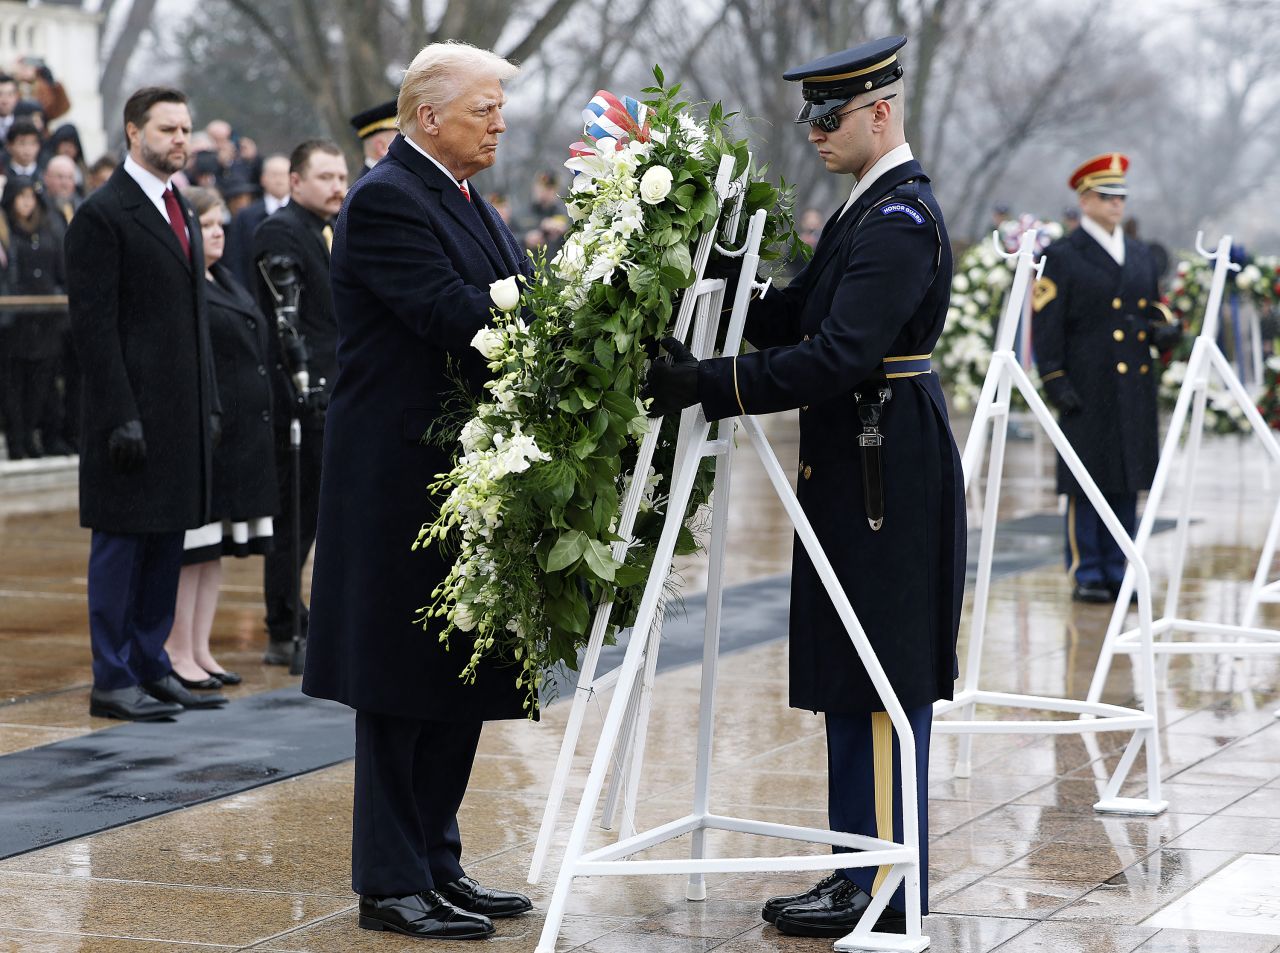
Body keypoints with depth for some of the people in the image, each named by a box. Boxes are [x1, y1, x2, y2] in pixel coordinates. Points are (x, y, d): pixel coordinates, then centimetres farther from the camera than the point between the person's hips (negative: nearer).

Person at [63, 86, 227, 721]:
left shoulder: (182, 213, 17)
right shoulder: (102, 215, -9)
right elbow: (93, 323, -13)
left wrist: (208, 405, 14)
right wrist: (121, 416, -18)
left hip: (182, 415, 8)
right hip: (134, 417, -8)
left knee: (166, 542, 11)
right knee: (121, 543, -2)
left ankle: (152, 667, 19)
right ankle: (112, 682, 3)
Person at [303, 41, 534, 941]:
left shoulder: (470, 203, 16)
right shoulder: (386, 201, -14)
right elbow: (456, 317, -24)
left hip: (467, 471, 9)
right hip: (404, 478, -9)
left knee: (461, 680, 13)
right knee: (401, 685, -2)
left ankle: (437, 863, 22)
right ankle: (391, 883, 5)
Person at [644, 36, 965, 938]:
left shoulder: (901, 219, -17)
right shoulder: (869, 206, 16)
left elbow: (837, 356, -26)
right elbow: (792, 316, 16)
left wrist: (710, 385, -27)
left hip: (886, 481, -10)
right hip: (857, 471, 10)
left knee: (882, 683, -4)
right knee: (852, 681, 13)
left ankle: (885, 889, 3)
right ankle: (862, 871, 20)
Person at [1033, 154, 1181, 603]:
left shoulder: (1140, 255, 18)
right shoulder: (1061, 257, -2)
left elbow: (1153, 309, 25)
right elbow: (1045, 325, -6)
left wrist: (1164, 329, 1)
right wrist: (1055, 382, -14)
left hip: (1135, 388, 6)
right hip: (1088, 393, -6)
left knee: (1126, 483, 8)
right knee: (1087, 483, -3)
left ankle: (1117, 573, 14)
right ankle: (1086, 576, 3)